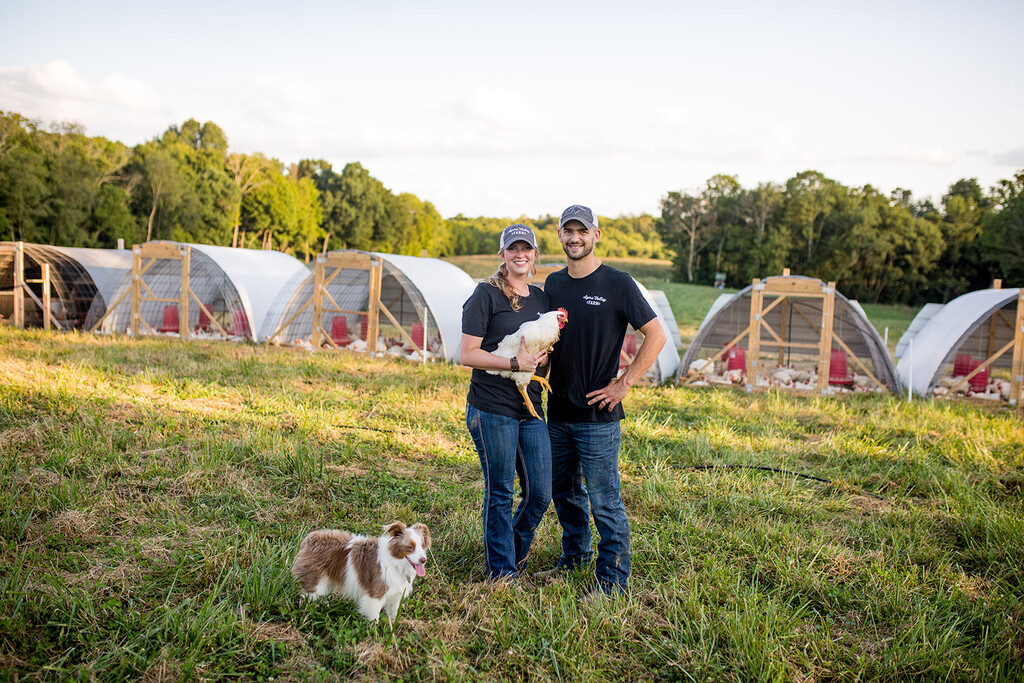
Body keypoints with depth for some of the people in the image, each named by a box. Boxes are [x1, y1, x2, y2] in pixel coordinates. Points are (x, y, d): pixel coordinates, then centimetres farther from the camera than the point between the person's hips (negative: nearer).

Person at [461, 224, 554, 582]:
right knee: (500, 493, 4)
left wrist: (545, 354, 1)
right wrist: (515, 363, -18)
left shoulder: (541, 297, 13)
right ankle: (502, 571, 21)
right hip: (492, 408, -6)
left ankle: (515, 552, 34)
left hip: (532, 409, 6)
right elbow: (468, 354, -10)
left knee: (540, 493, 8)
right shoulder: (486, 294, -5)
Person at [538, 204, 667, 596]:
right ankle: (575, 557, 37)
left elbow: (656, 336, -8)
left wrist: (624, 383, -11)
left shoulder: (617, 284, -8)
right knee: (564, 491, 18)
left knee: (604, 501, -1)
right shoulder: (553, 284, 10)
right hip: (558, 411, 6)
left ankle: (613, 581, 11)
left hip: (597, 416, -6)